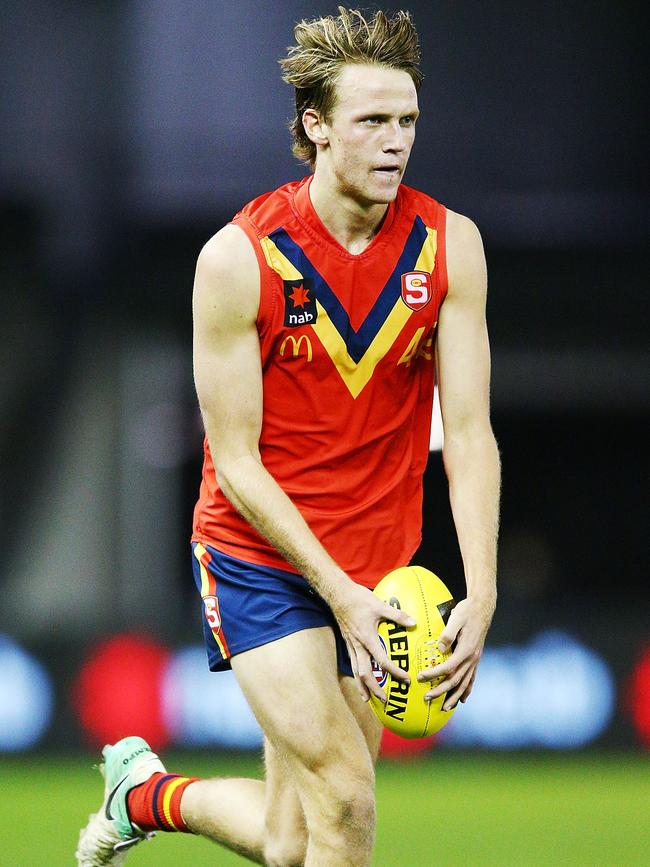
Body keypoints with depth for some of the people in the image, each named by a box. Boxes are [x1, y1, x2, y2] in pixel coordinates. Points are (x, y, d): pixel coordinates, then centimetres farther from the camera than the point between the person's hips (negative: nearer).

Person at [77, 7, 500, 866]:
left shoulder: (449, 246, -5)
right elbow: (235, 458, -12)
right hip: (259, 556, -4)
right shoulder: (238, 258, -14)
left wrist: (481, 595, -19)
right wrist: (340, 593, -21)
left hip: (378, 570, 4)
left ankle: (146, 794, 34)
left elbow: (468, 433, -6)